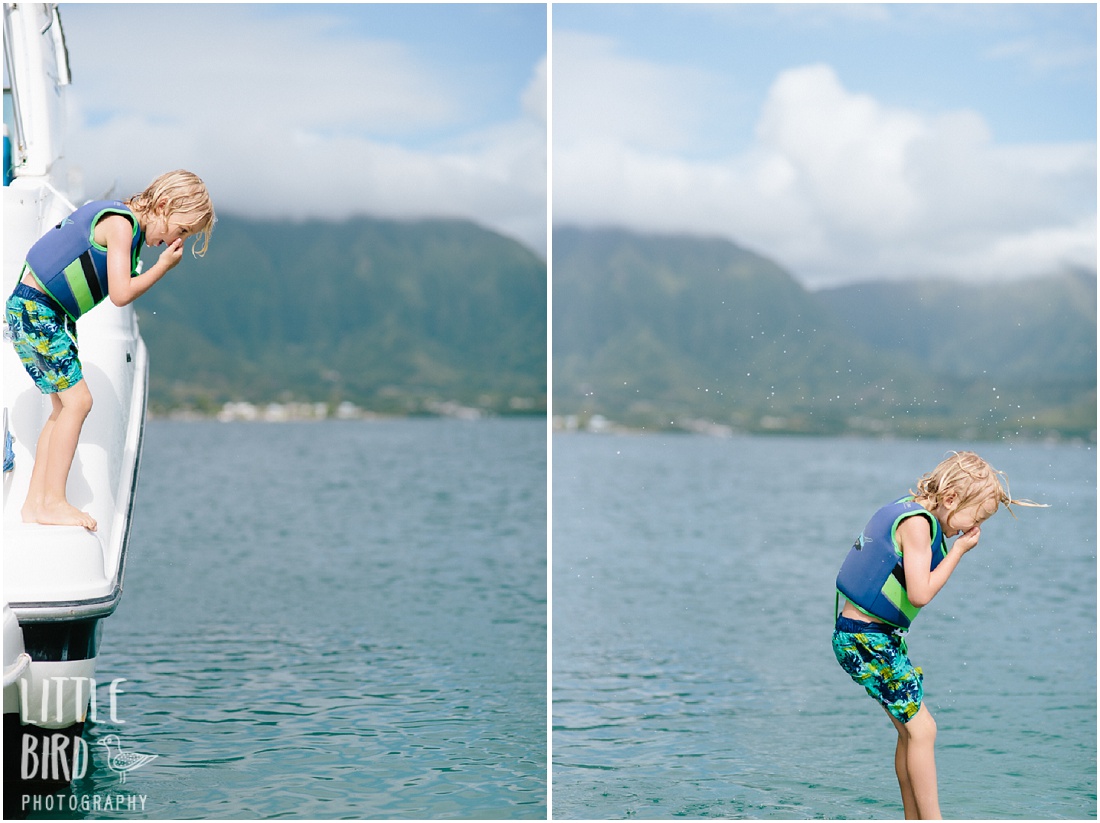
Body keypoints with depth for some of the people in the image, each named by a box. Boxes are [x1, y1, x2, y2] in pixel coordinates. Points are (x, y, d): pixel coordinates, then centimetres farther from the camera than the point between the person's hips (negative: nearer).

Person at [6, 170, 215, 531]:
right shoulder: (120, 224, -17)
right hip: (33, 308, -10)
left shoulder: (123, 222, 13)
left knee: (64, 407, 9)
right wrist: (163, 267, -11)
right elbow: (121, 294, -22)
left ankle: (36, 503, 11)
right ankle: (53, 502, -8)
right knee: (77, 400, -11)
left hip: (42, 311, 10)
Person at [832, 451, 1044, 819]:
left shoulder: (909, 510, 10)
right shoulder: (917, 523, -18)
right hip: (866, 639, -10)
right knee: (921, 728, -6)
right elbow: (920, 593, -24)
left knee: (910, 729, 13)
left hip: (877, 636, 10)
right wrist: (959, 550, -14)